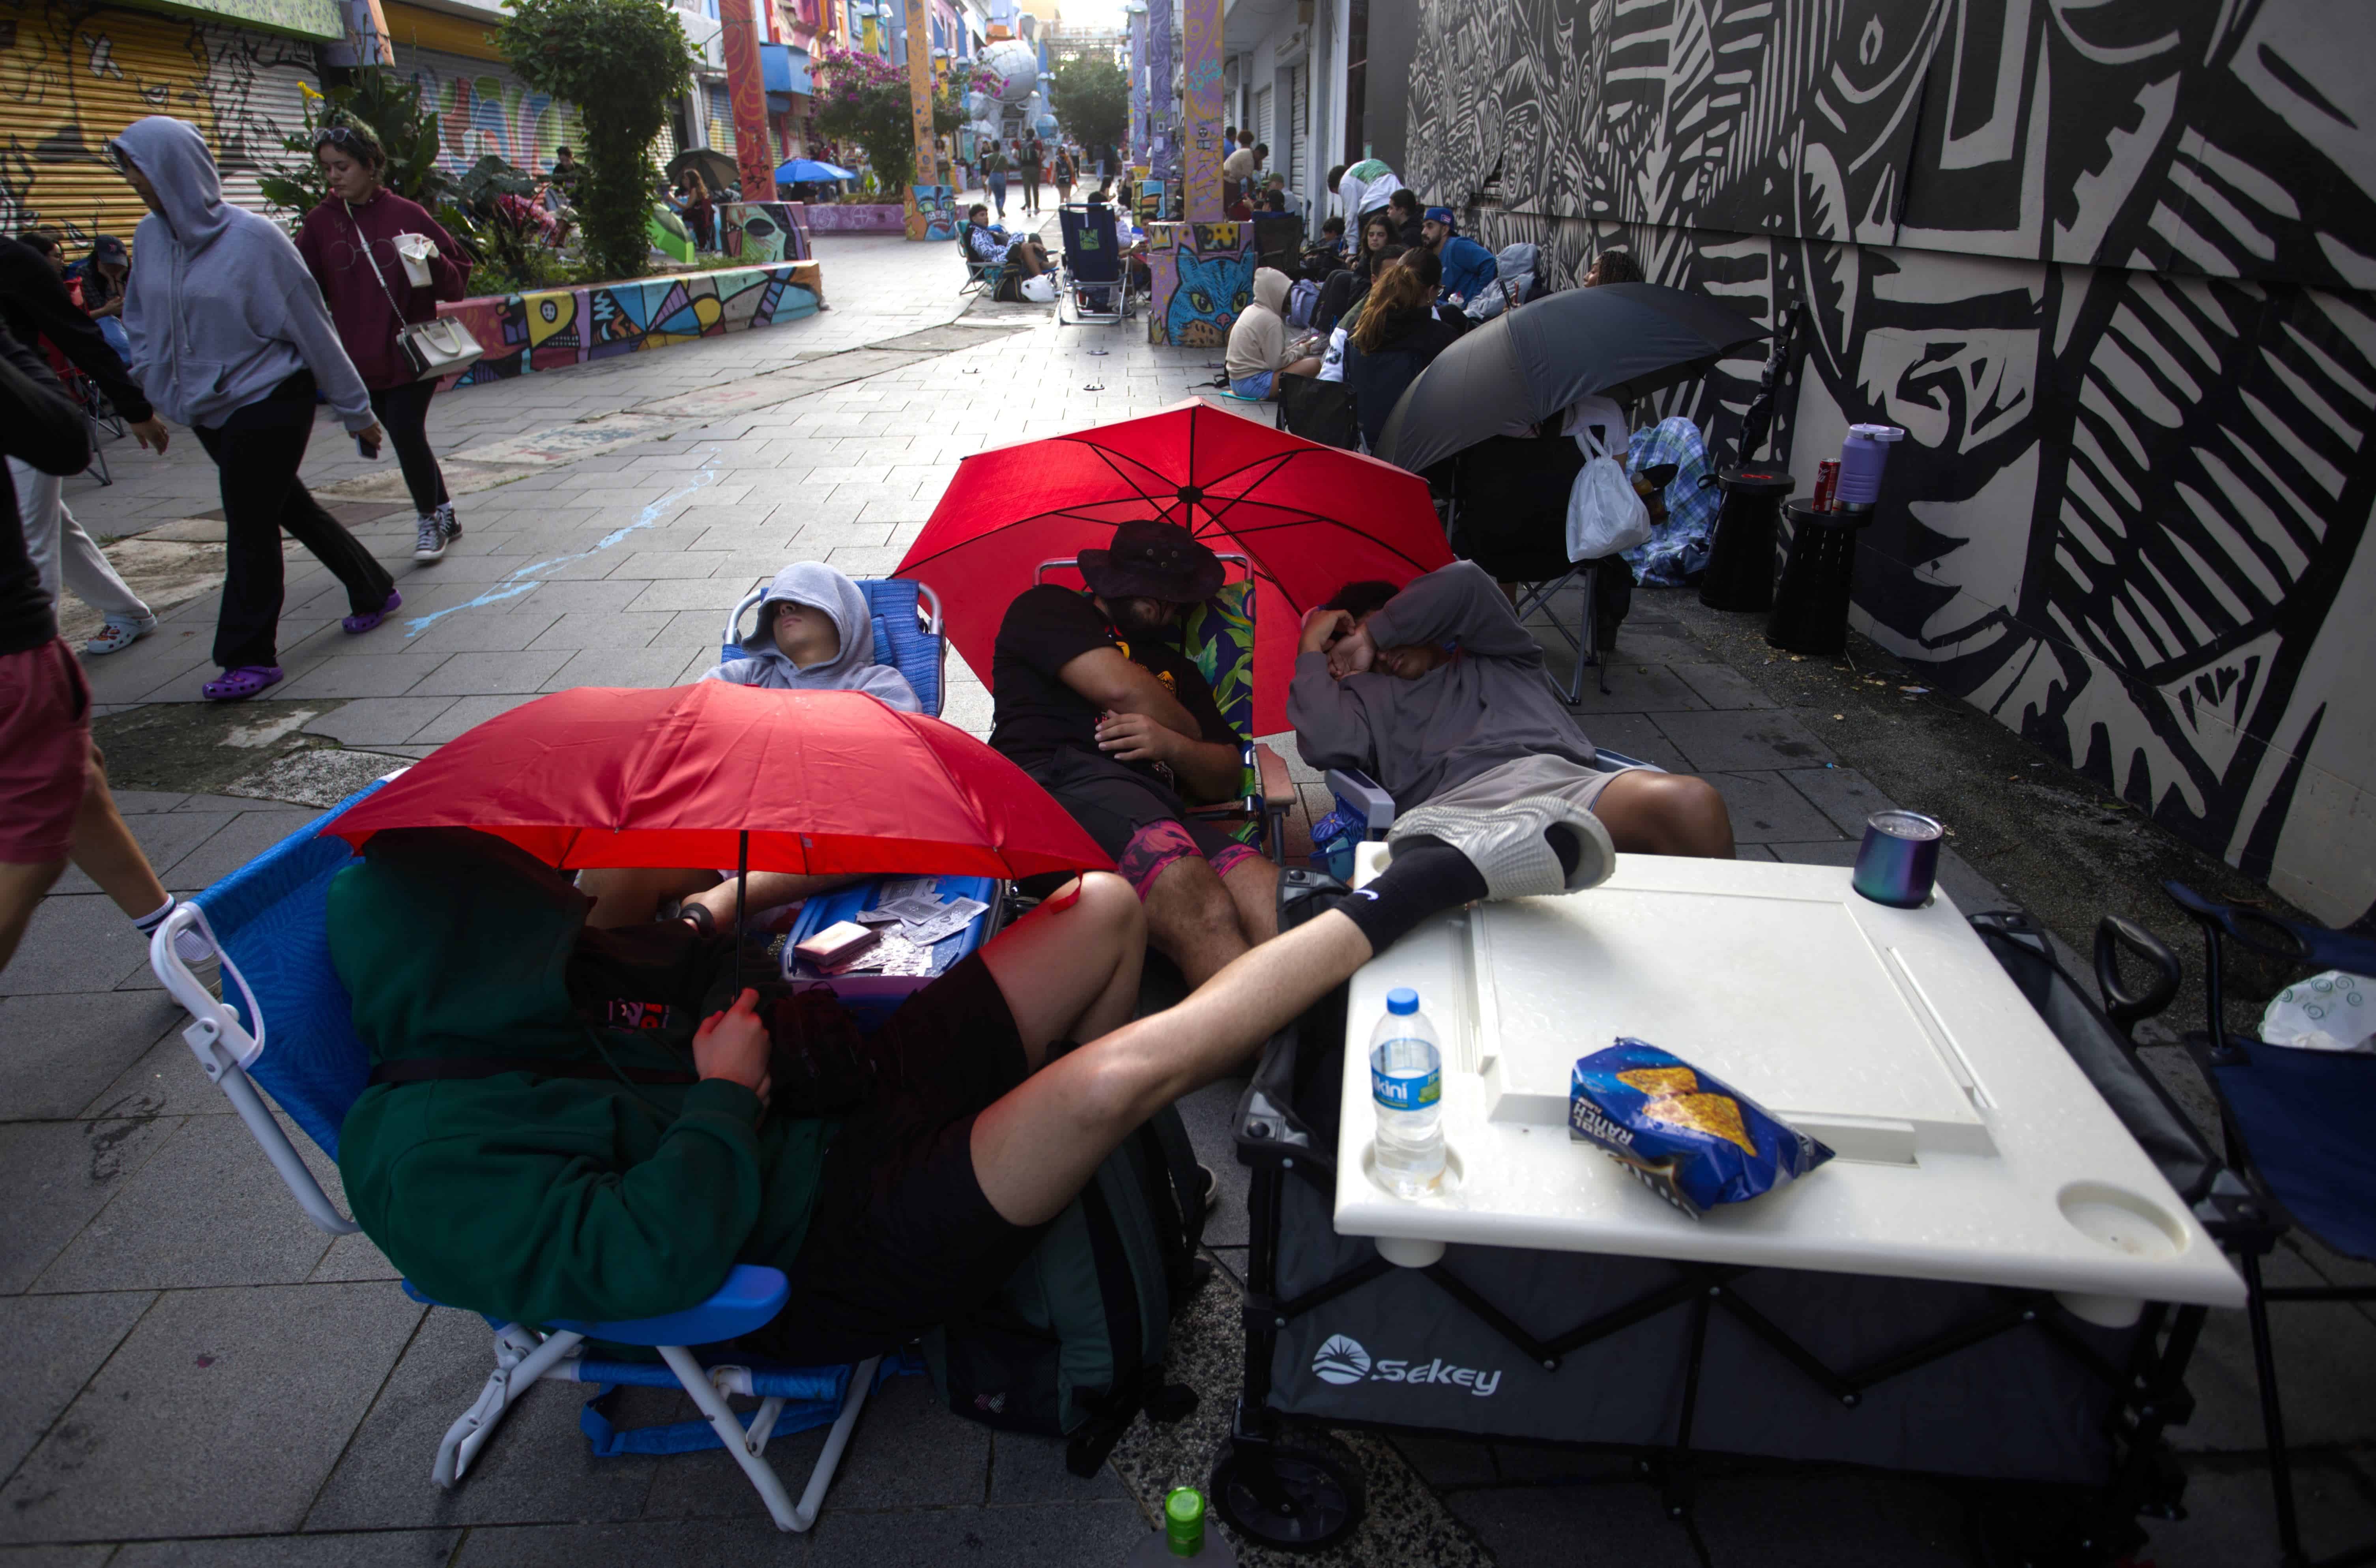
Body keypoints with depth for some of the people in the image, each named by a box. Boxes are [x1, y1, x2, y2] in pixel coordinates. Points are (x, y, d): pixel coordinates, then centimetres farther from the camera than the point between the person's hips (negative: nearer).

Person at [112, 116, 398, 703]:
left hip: (267, 405, -7)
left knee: (250, 529, -4)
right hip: (209, 411, 7)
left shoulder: (251, 238, -15)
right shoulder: (151, 235, 4)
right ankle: (374, 591, 32)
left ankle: (250, 657, 5)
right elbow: (139, 316, 20)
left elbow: (312, 328, -11)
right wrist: (157, 382, 10)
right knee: (290, 508, 15)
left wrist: (356, 412, -7)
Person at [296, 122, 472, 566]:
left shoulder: (407, 215, -1)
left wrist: (434, 263, -19)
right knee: (406, 437, 9)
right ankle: (443, 516, 25)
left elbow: (458, 278, 1)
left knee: (407, 432, -13)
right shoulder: (320, 223, 6)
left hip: (413, 354, -3)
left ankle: (430, 519, 7)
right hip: (362, 359, 3)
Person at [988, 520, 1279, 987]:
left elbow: (1226, 778, 26)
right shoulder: (1046, 608, 22)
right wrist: (1189, 731, 22)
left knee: (1274, 907, -29)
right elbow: (1120, 688, 3)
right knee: (1201, 907, -37)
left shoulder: (1175, 667, 37)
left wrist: (1172, 744, 3)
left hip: (1156, 806, 6)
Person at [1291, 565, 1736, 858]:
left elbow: (1463, 583, 18)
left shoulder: (1503, 659, 36)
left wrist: (1365, 637, 27)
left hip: (1564, 779, 2)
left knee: (1688, 802, -33)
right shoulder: (1372, 695, 35)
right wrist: (1313, 650, 26)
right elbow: (1326, 744, 12)